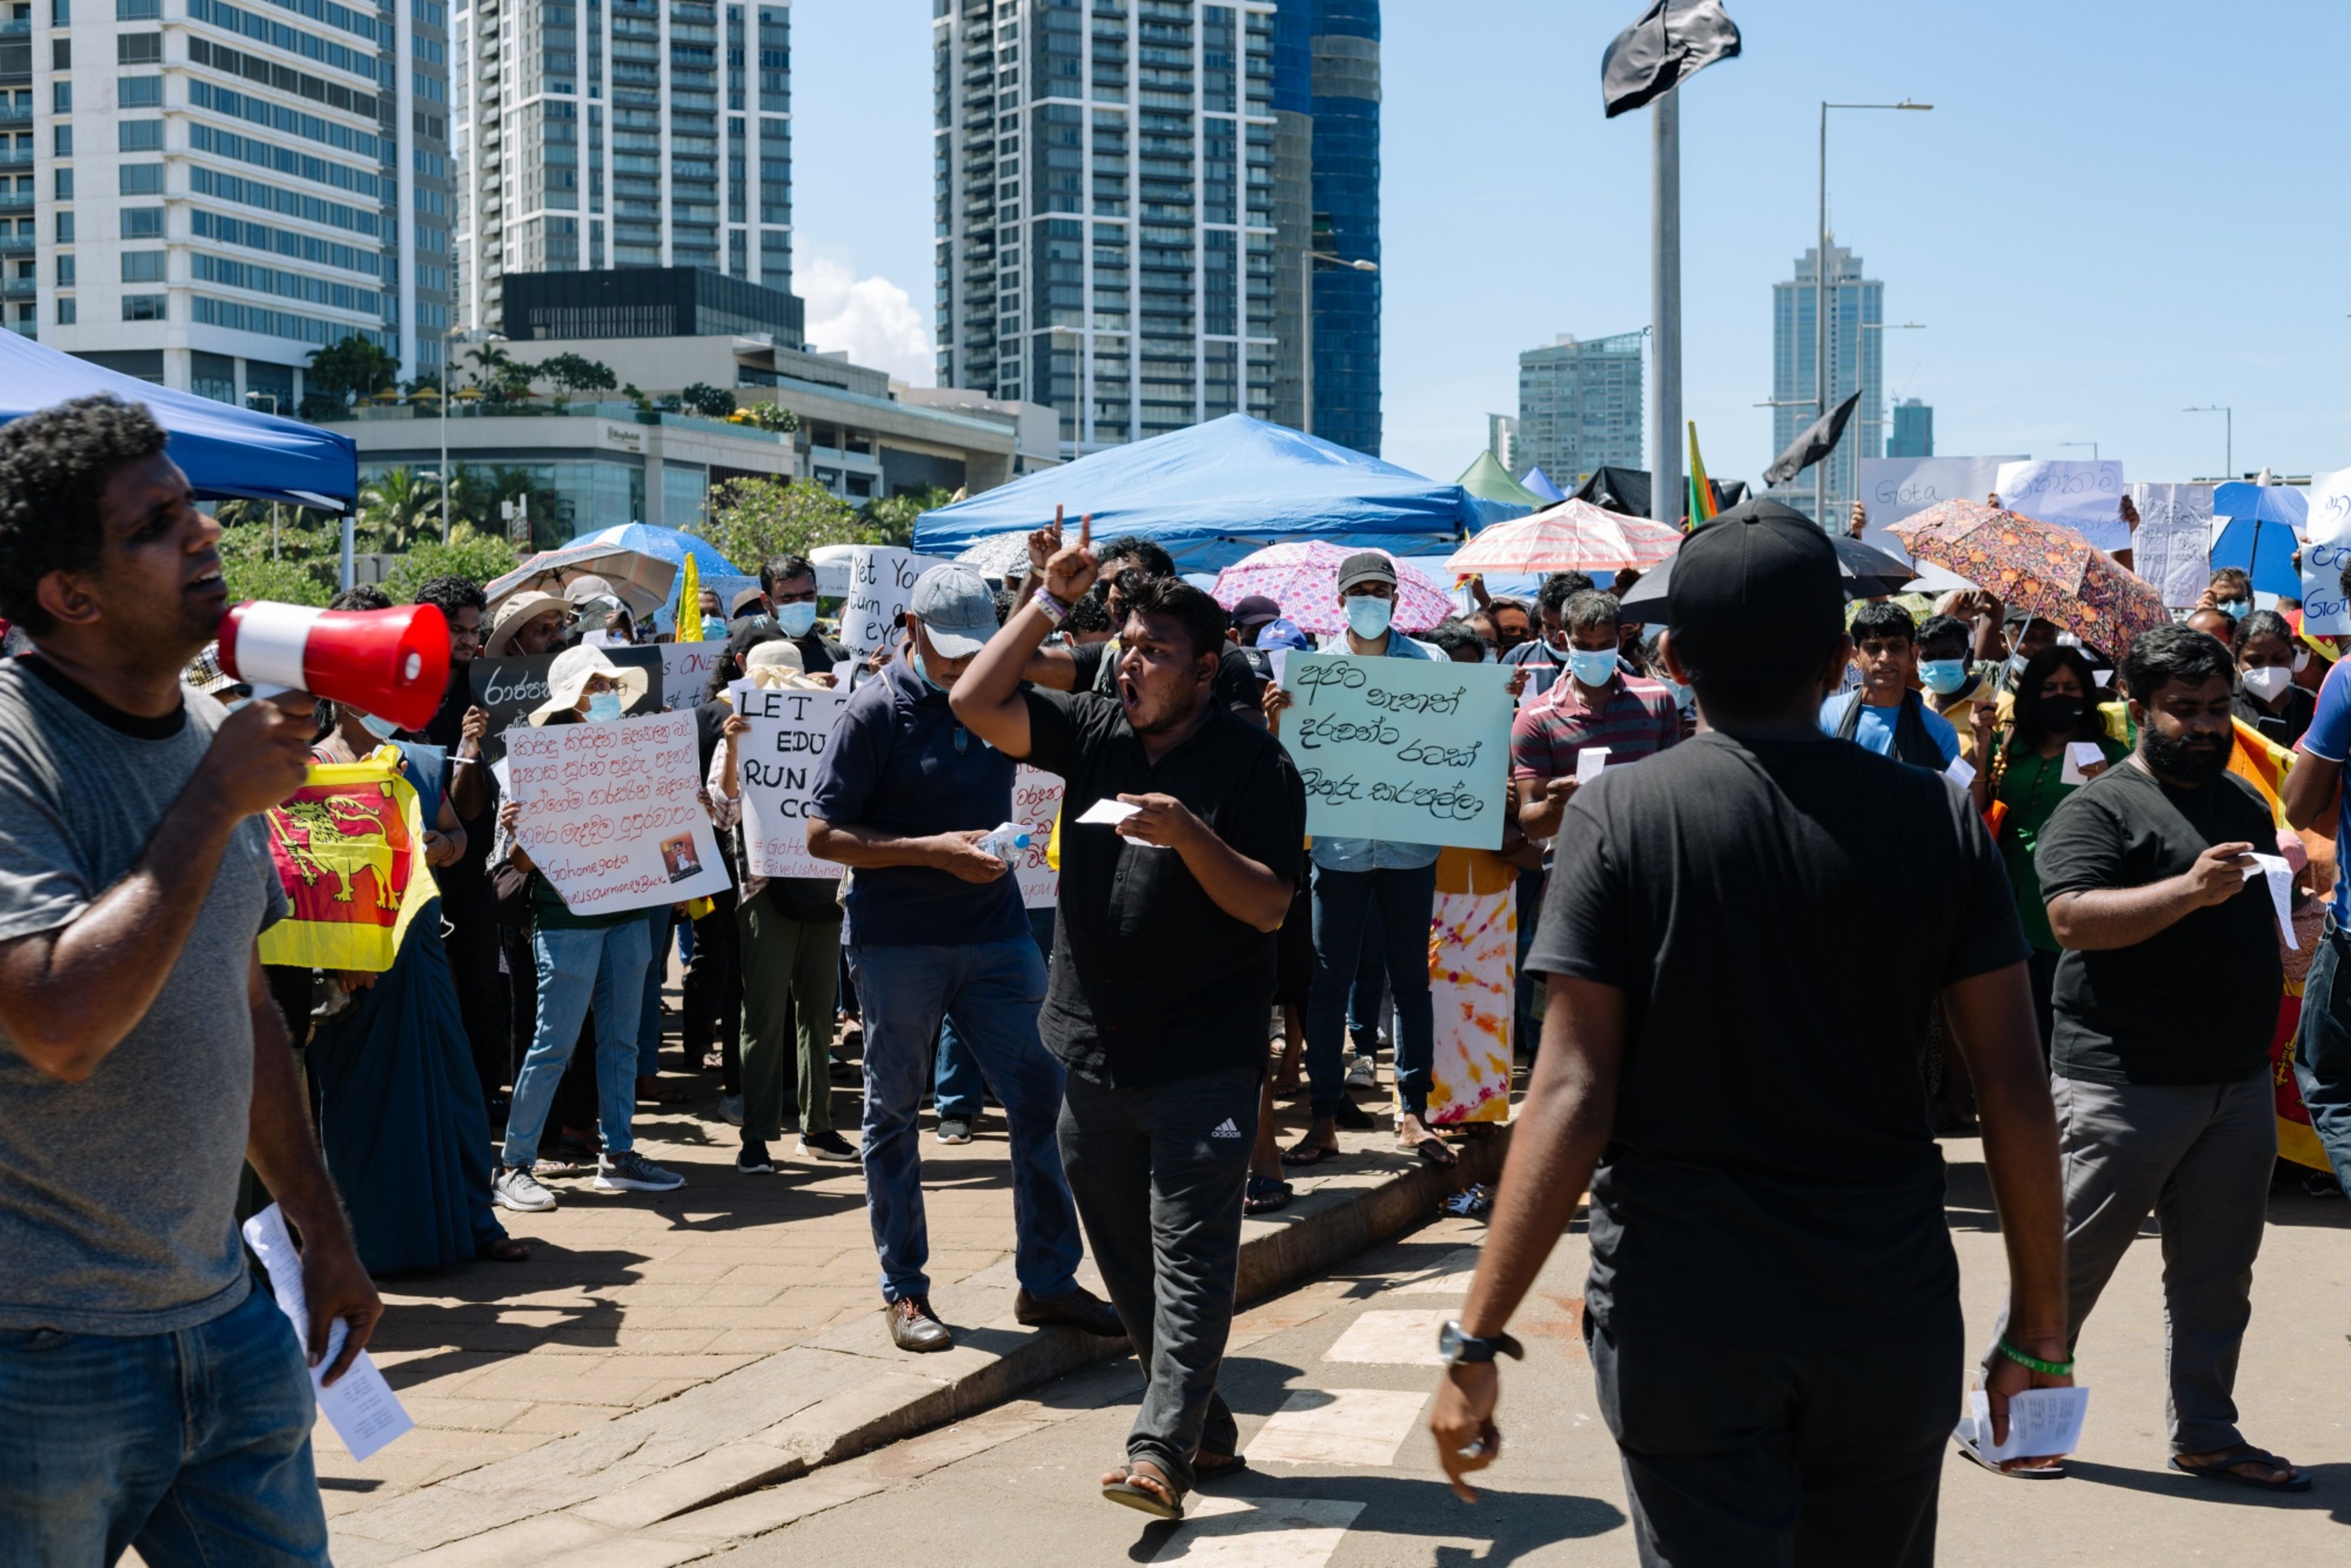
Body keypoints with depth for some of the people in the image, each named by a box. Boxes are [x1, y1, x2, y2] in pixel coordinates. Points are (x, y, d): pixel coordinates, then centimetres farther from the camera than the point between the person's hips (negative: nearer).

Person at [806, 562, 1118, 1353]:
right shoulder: (877, 711, -7)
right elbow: (823, 835, -10)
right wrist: (934, 852, -19)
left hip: (995, 932, 4)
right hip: (897, 940, -4)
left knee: (1042, 1096, 2)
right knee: (894, 1110, 6)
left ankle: (1047, 1279, 12)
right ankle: (904, 1291, 17)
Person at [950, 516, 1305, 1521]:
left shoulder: (1252, 763, -7)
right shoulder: (1095, 731, 7)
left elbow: (1268, 905, -10)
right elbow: (976, 704, 0)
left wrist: (1188, 833, -24)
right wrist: (1051, 603, -3)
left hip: (1203, 1061, -6)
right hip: (1095, 1053, 6)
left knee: (1189, 1259, -8)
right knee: (1127, 1263, 12)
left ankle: (1161, 1450, -10)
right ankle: (1205, 1427, 25)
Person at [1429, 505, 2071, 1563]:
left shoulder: (1619, 816, -7)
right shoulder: (1936, 820, 0)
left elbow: (1571, 1097, -13)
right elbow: (2015, 1091, -2)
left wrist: (1477, 1339, -10)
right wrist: (2040, 1329, 8)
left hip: (1682, 1316, -2)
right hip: (1889, 1312, 3)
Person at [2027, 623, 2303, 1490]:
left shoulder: (2244, 802, 17)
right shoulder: (2100, 808, -8)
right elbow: (2073, 920, -22)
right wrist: (2190, 889, -30)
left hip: (2239, 1084, 7)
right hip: (2126, 1084, -7)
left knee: (2217, 1273, 12)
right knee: (2068, 1264, -1)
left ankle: (2206, 1433, 23)